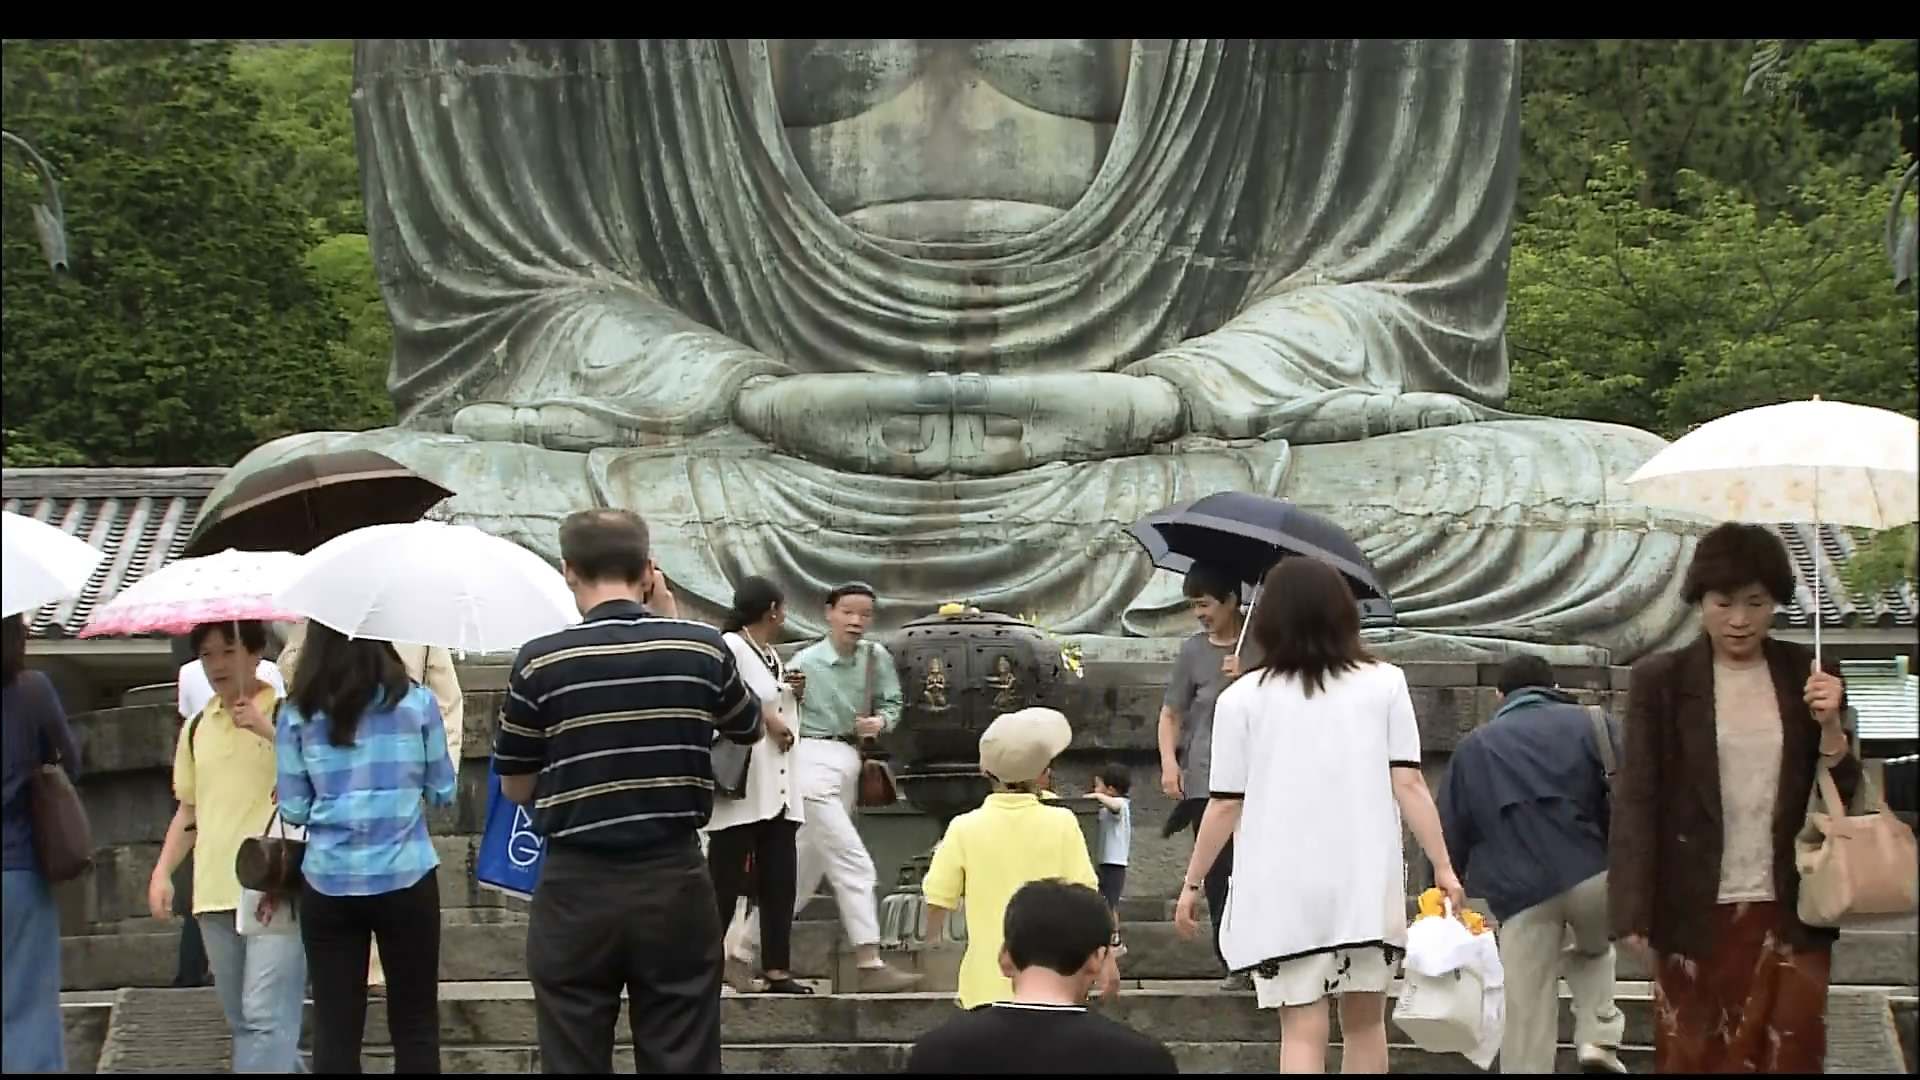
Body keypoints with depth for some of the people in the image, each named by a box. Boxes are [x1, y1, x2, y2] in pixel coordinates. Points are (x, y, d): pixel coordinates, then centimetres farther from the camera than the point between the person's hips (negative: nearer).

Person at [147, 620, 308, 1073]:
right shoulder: (197, 727, 14)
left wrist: (268, 731, -22)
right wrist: (162, 872, 11)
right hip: (215, 894, 6)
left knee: (266, 1017, -15)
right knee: (242, 1020, 11)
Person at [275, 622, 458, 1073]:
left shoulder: (297, 714, -2)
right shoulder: (416, 702, -3)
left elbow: (293, 809, 0)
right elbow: (443, 792, 4)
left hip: (328, 884, 1)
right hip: (406, 879, -1)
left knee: (335, 1030, 6)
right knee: (415, 1027, 8)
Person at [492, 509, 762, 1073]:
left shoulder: (540, 661, -8)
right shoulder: (703, 647, -2)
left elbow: (516, 788, 2)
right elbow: (749, 728, 19)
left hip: (577, 889, -1)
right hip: (675, 883, 2)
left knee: (575, 1063, 7)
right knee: (683, 1062, 7)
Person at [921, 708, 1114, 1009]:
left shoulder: (964, 829, -4)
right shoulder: (1061, 823, -5)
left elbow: (938, 902, 0)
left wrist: (932, 939, 20)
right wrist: (1106, 957, 3)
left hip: (988, 985, 0)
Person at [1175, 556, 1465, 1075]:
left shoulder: (1243, 698, 1)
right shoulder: (1384, 684, 4)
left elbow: (1225, 804, 1)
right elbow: (1408, 784, -2)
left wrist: (1192, 883, 12)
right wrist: (1443, 867, 2)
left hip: (1285, 891, -1)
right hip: (1366, 882, 2)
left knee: (1303, 1029, -1)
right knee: (1364, 1020, 15)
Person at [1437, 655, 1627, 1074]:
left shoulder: (1473, 747, 19)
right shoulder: (1588, 724, 13)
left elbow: (1451, 835, 16)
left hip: (1520, 894, 0)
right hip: (1590, 875, 0)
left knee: (1526, 1017, 5)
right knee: (1594, 949, 31)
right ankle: (1598, 1037, 12)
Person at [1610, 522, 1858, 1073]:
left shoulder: (1806, 673, 4)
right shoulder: (1660, 680, -3)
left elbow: (1842, 793, 7)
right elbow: (1636, 799, -5)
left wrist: (1829, 725, -12)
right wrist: (1633, 909, -13)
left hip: (1790, 910, 2)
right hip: (1696, 909, -2)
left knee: (1790, 1052, 6)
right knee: (1694, 1054, 8)